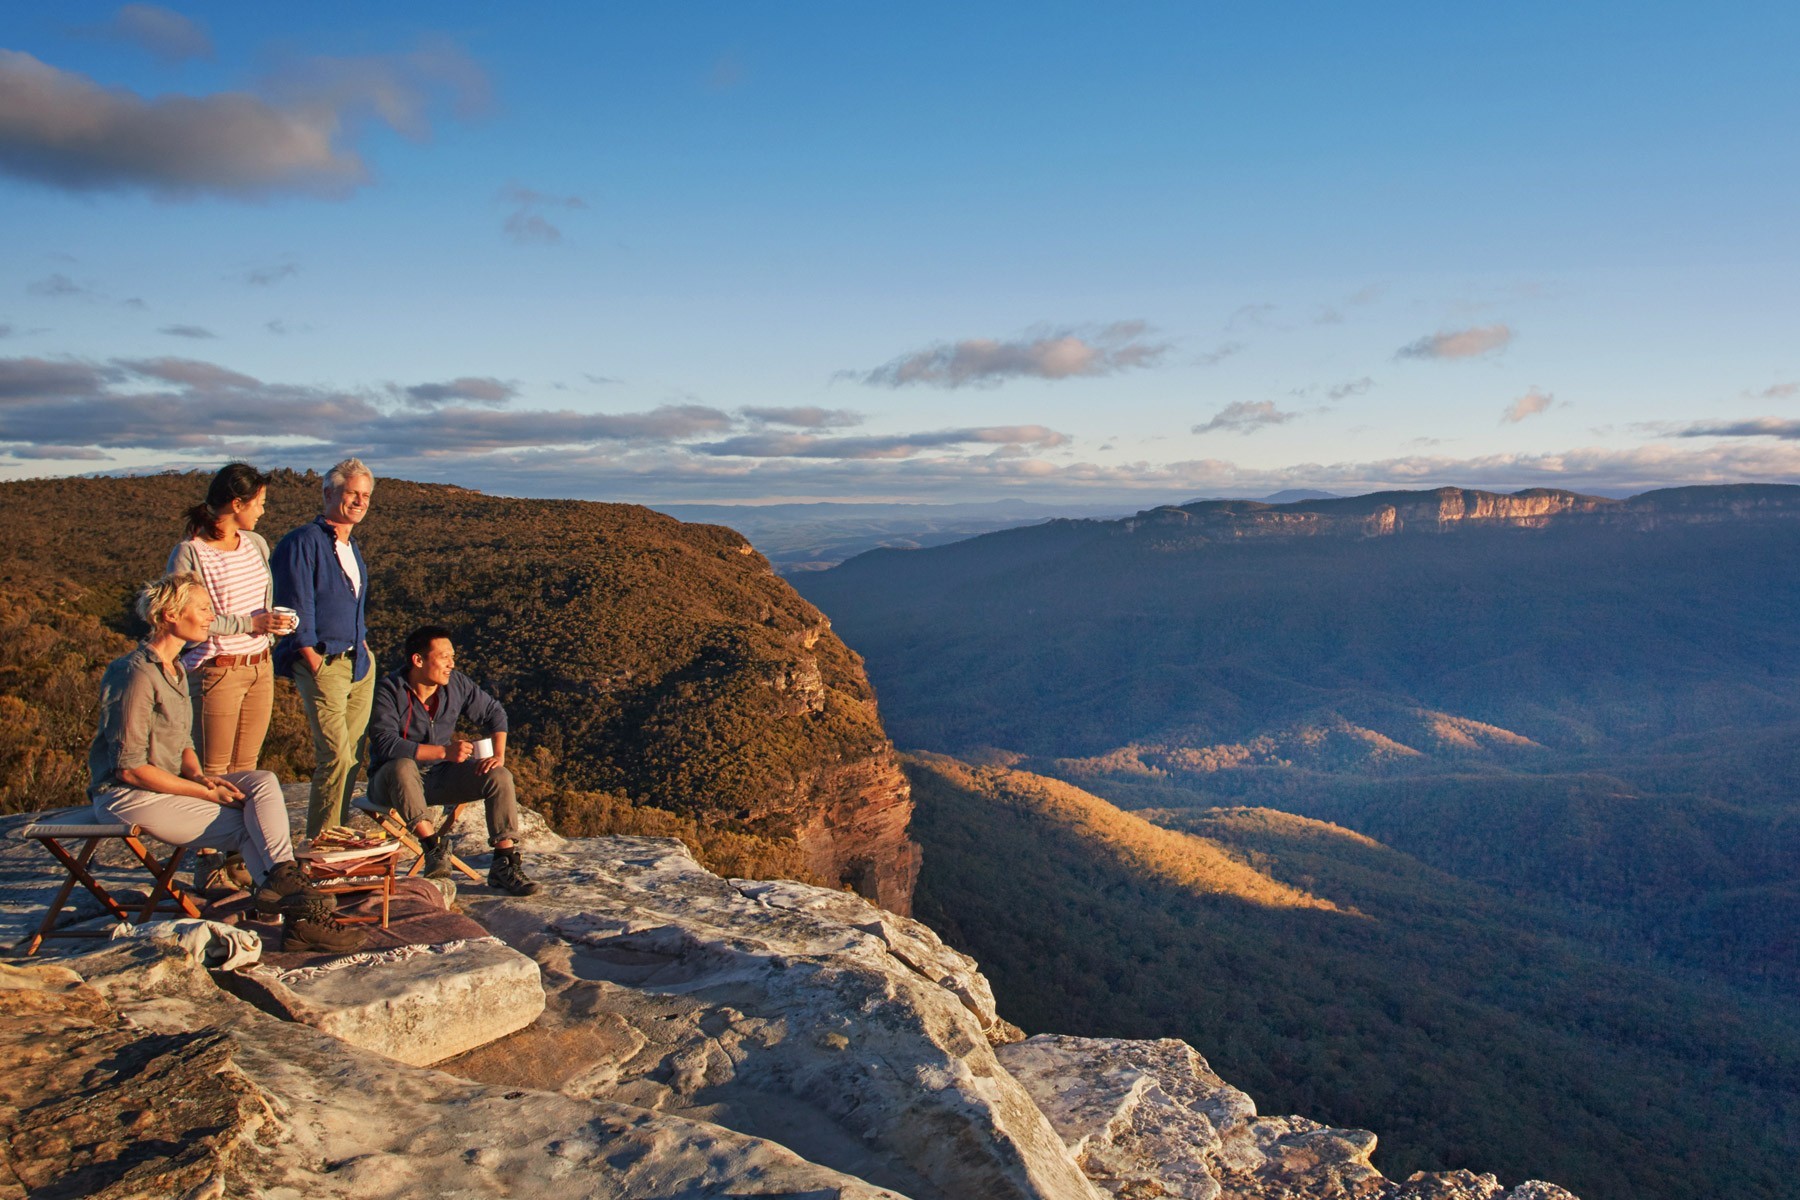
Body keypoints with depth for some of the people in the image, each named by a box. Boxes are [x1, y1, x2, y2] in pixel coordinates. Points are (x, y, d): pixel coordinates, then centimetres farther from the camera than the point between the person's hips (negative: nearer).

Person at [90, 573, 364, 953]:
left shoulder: (175, 669, 13)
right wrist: (205, 790, -18)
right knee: (247, 827, -17)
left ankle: (281, 879, -30)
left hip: (168, 785, 8)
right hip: (125, 796, -8)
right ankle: (298, 918, -17)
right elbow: (129, 768, -21)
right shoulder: (137, 675, -18)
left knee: (263, 782, -14)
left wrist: (198, 775, -5)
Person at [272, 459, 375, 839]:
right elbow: (296, 610, -12)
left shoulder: (352, 547, 17)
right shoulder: (304, 543, -9)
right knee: (336, 755, -11)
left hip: (360, 662, 8)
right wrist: (315, 662, -14)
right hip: (322, 662, -8)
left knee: (351, 755, 8)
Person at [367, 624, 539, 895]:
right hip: (392, 781, -4)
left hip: (441, 776, 5)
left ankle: (504, 864, -21)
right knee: (401, 767, -39)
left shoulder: (456, 683, -4)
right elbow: (385, 744, -29)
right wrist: (444, 751, -33)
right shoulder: (389, 690, -18)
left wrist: (498, 755, -7)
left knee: (500, 776, -17)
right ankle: (433, 845, -30)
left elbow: (493, 713, 9)